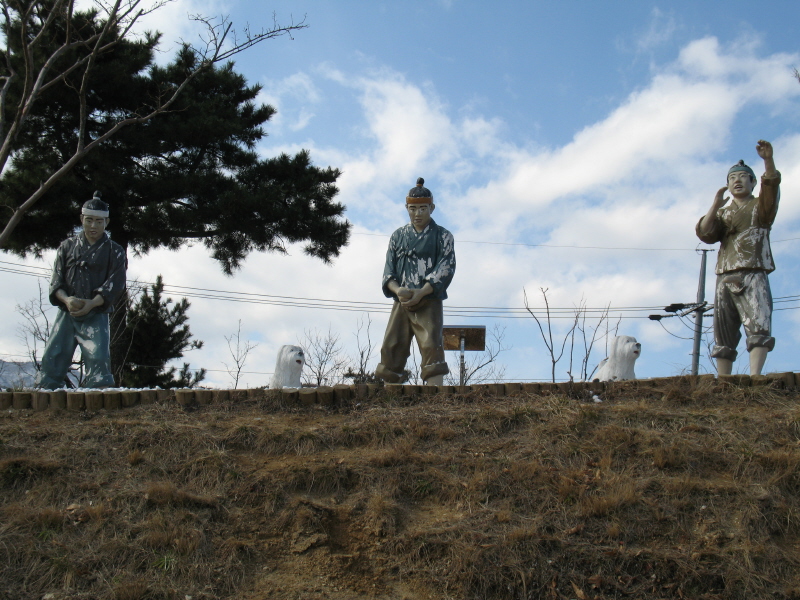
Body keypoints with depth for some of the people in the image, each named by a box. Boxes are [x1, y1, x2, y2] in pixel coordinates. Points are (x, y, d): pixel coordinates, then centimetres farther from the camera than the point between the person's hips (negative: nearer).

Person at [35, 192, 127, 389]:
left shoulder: (115, 252, 7)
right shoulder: (67, 246, 14)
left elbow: (115, 285, -4)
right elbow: (56, 279, 7)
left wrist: (92, 303, -21)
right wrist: (66, 299, -15)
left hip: (96, 316, -2)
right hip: (66, 314, 3)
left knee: (98, 358, -14)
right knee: (52, 357, -1)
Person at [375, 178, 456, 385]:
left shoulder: (442, 236, 7)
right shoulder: (398, 236, 16)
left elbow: (445, 269, -5)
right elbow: (389, 269, 9)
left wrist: (419, 293, -19)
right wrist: (398, 290, -14)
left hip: (429, 302, -3)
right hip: (401, 303, 3)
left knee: (431, 348, -14)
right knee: (391, 349, -1)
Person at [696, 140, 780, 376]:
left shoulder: (760, 207, 15)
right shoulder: (722, 213, 24)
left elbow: (772, 188, -7)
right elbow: (704, 234, 6)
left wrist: (768, 160, -25)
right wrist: (715, 206, -6)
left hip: (753, 276, -3)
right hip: (725, 278, 3)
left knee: (759, 326, -20)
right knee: (723, 337, 0)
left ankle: (754, 377, -29)